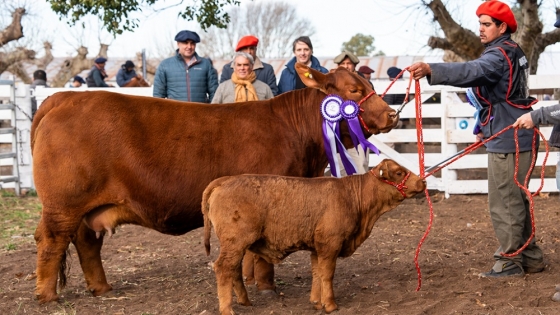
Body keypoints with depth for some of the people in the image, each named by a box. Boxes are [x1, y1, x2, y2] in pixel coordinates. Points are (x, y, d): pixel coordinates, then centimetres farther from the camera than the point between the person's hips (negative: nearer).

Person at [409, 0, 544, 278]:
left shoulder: (499, 55, -16)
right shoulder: (512, 53, 16)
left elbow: (472, 72, -36)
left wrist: (431, 69, -48)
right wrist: (484, 128, 20)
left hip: (507, 140, -11)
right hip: (515, 136, 11)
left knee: (504, 202, -4)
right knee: (515, 200, 17)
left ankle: (510, 261, 2)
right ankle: (530, 257, 23)